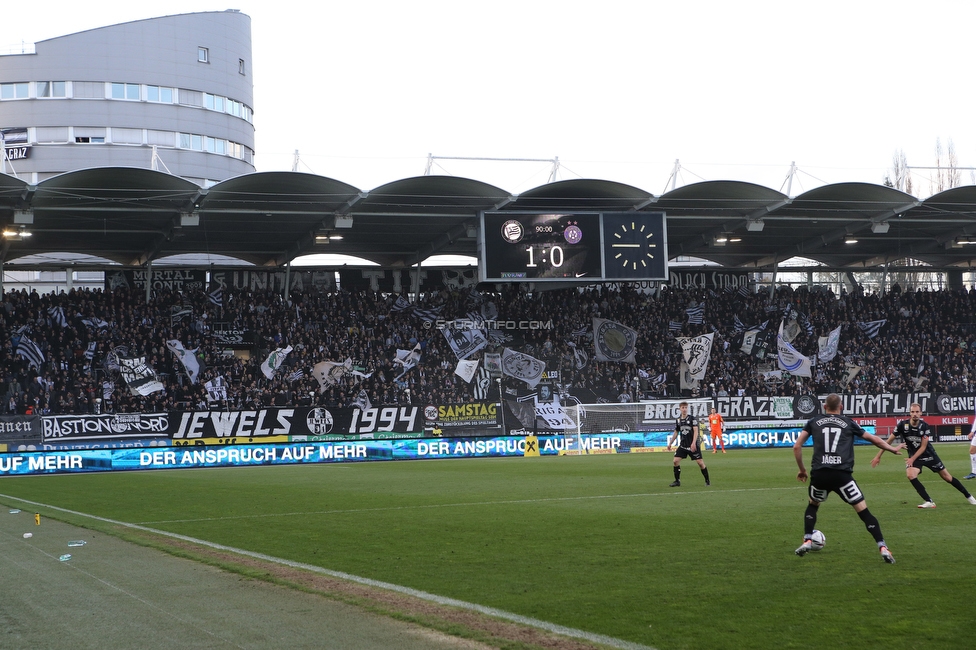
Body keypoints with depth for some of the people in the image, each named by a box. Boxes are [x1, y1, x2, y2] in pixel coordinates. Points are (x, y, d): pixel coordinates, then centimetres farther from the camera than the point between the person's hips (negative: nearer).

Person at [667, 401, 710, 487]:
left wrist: (693, 443, -24)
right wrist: (670, 443, 20)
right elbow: (676, 432, 20)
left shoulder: (692, 418, -6)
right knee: (676, 461, -9)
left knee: (700, 462, -6)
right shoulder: (678, 420, 7)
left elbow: (696, 431, -13)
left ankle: (707, 480, 10)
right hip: (683, 445, 4)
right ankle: (677, 481, 3)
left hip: (693, 445, -4)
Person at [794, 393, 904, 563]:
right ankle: (883, 548, -7)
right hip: (842, 474, -2)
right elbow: (875, 440, 24)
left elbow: (796, 447, 12)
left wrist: (802, 470, 25)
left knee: (813, 505, 30)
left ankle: (807, 542, 20)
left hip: (819, 474, 2)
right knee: (863, 511, 3)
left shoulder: (814, 422, 17)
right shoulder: (848, 423, 16)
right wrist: (893, 449, 41)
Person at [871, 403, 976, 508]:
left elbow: (923, 447, -14)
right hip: (913, 455, 0)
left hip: (929, 454, 0)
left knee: (947, 477, 5)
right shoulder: (903, 425, -18)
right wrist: (878, 456, -12)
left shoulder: (924, 426, -18)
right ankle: (929, 502, -19)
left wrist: (912, 459, -24)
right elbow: (889, 441, -11)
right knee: (911, 475, -27)